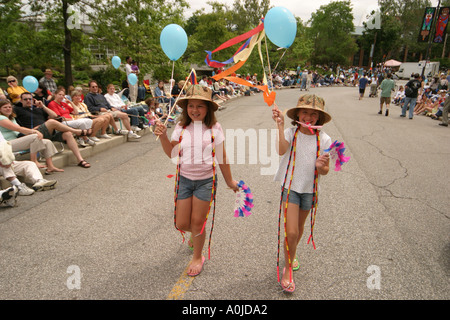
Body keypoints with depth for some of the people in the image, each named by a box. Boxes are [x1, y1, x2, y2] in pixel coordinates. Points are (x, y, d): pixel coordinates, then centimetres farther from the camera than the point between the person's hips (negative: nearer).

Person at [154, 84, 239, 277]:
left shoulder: (214, 128, -7)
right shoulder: (181, 128, -1)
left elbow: (221, 157, -1)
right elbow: (172, 153, 1)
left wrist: (229, 180, 6)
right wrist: (163, 136, -15)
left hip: (205, 180, -2)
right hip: (184, 179, 3)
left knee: (197, 222, 5)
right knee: (181, 223, 7)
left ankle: (197, 257, 32)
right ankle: (196, 234, 45)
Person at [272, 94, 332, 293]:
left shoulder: (324, 139, -7)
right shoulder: (290, 133, -12)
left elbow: (325, 171, -2)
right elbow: (281, 150, -33)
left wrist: (321, 167, -25)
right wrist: (280, 125, -36)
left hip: (309, 189, 3)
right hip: (290, 186, -3)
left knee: (299, 228, 21)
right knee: (291, 232, -8)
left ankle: (292, 255, 50)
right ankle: (288, 269, 17)